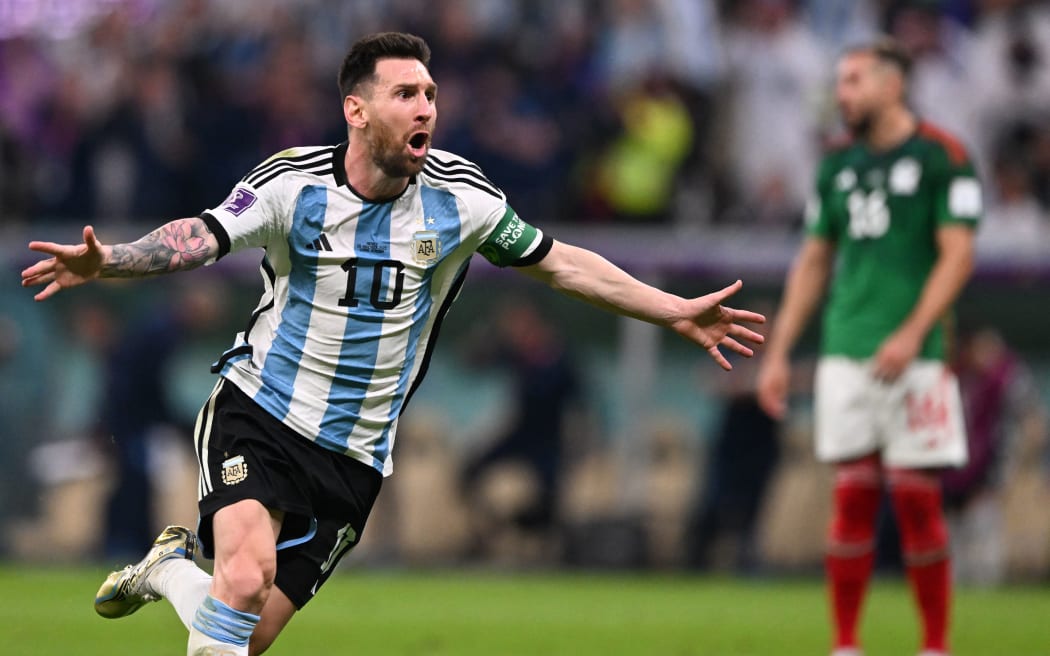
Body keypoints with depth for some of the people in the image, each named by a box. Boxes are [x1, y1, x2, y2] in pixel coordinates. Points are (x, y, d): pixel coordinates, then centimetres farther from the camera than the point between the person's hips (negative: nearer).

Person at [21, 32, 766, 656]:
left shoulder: (459, 197, -2)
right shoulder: (293, 183, -9)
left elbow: (562, 263, 8)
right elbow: (198, 238, -21)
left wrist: (677, 312, 7)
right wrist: (105, 262, -40)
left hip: (353, 458, 3)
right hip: (257, 413, -3)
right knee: (247, 575, -30)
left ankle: (172, 567, 30)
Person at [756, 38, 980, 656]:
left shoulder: (941, 157, -3)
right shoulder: (839, 165, 14)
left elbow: (958, 255, -9)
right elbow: (813, 262, 19)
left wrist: (912, 334, -19)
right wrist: (778, 353, 14)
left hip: (913, 357, -4)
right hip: (845, 354, 5)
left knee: (917, 499, -4)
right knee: (853, 499, 2)